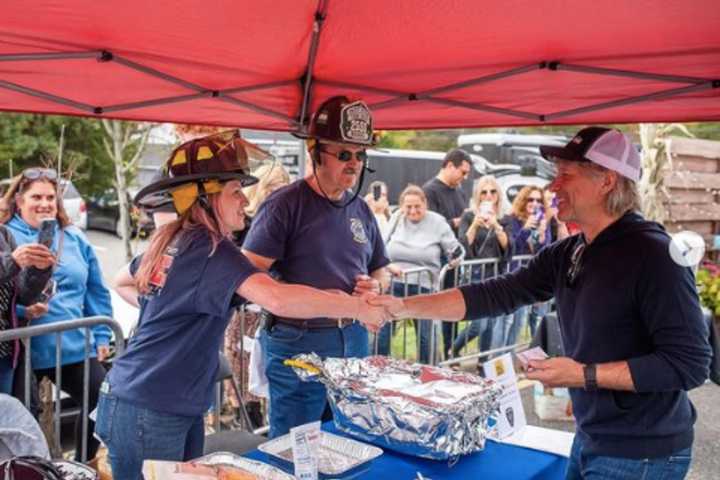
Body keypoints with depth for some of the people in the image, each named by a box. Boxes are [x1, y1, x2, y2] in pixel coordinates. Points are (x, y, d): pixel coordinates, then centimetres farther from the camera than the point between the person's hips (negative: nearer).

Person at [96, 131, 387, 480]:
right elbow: (278, 299, -37)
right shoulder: (210, 249, -21)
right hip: (147, 414, -9)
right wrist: (358, 308, -27)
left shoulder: (170, 241, 5)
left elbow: (122, 283, 24)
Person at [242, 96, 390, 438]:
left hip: (354, 340, 6)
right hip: (298, 342, -6)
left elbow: (380, 271, 20)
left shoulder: (361, 210, 10)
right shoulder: (285, 205, -10)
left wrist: (376, 287, -4)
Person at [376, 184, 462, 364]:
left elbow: (456, 250, 4)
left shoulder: (437, 222, 0)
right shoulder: (396, 218, 5)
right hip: (394, 284, 1)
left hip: (423, 287, -1)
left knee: (424, 336, 8)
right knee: (382, 331, 1)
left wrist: (456, 257, -18)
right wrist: (388, 265, -11)